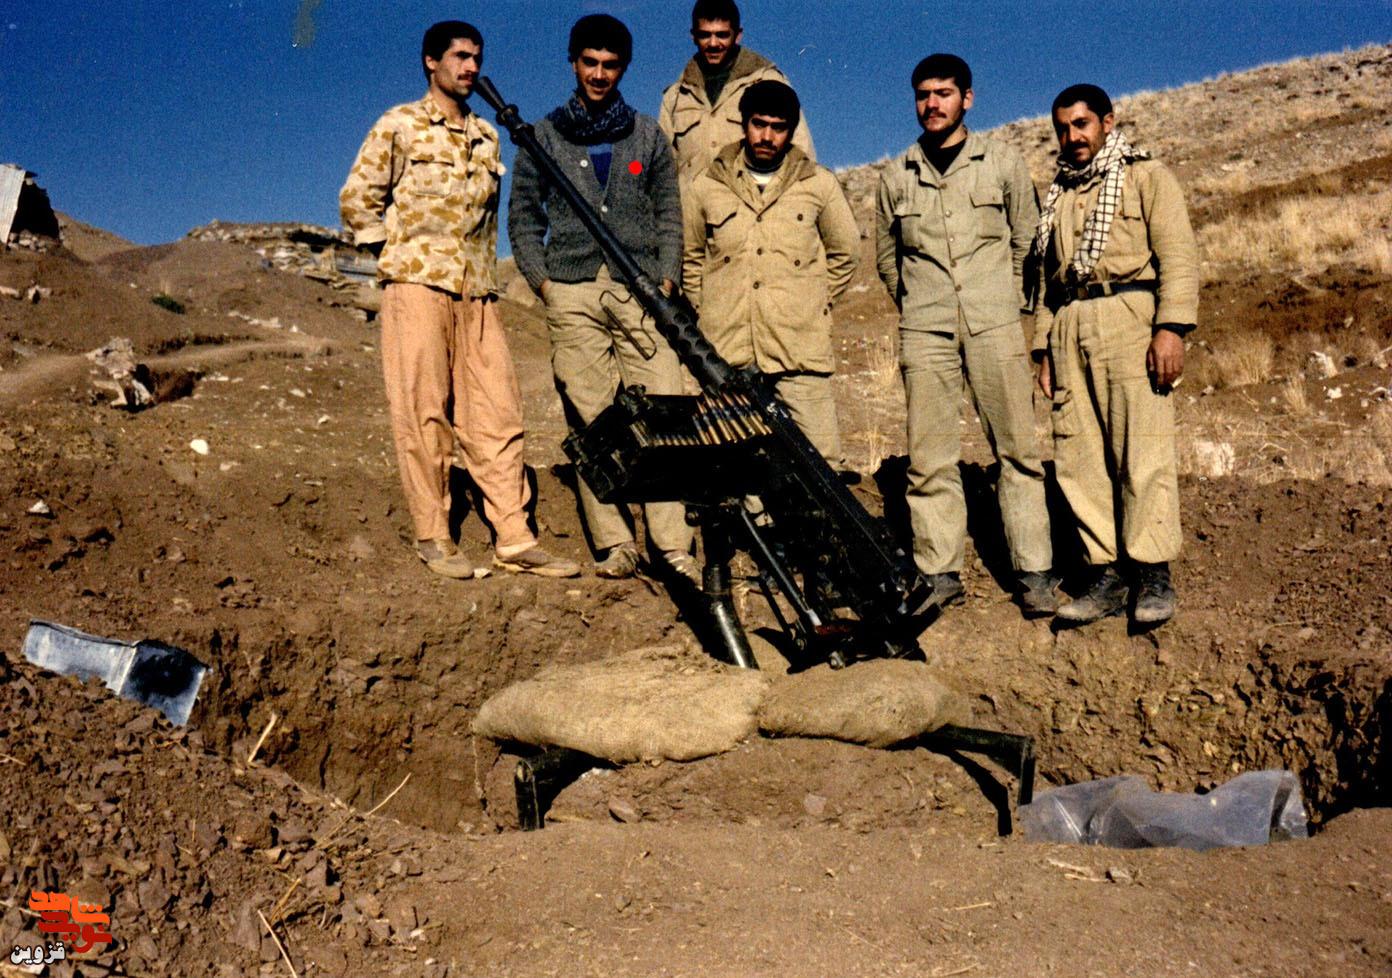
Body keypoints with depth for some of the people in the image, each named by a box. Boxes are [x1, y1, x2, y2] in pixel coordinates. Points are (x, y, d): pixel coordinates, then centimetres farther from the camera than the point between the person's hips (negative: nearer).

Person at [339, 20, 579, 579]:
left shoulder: (487, 137, 19)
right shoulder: (400, 126, 4)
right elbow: (357, 199, 4)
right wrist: (396, 252, 3)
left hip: (477, 292, 5)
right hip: (417, 285, -4)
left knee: (497, 415, -1)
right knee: (424, 413, -3)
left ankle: (514, 539, 1)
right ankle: (433, 537, 5)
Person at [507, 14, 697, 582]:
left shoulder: (647, 135, 17)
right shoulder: (545, 136, 15)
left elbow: (669, 214, 15)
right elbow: (523, 215, 14)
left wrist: (666, 279, 3)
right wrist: (541, 279, 1)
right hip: (572, 292, 0)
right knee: (590, 419, -3)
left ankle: (672, 544, -6)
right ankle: (614, 545, 1)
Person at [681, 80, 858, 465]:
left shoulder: (819, 184, 7)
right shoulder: (706, 187, 9)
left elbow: (844, 253, 19)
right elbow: (690, 257, 21)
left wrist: (814, 305, 11)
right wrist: (705, 311, 12)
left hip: (800, 348, -1)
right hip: (725, 351, 1)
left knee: (821, 460, -4)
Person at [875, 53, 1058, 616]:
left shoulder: (1003, 163, 8)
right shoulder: (897, 175, 12)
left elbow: (1026, 242, 14)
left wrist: (1003, 299, 12)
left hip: (994, 325, -1)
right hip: (925, 331, 1)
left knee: (1017, 450, -3)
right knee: (929, 458, 0)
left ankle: (1033, 572, 3)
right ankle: (938, 573, 7)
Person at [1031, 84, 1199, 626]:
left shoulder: (1145, 175, 8)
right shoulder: (1057, 193, 25)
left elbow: (1178, 254, -3)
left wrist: (1172, 327, -15)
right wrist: (1044, 346, 17)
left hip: (1129, 317, -5)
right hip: (1069, 327, 5)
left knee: (1143, 449, -9)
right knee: (1079, 458, -1)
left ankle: (1152, 573, -4)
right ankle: (1108, 574, 4)